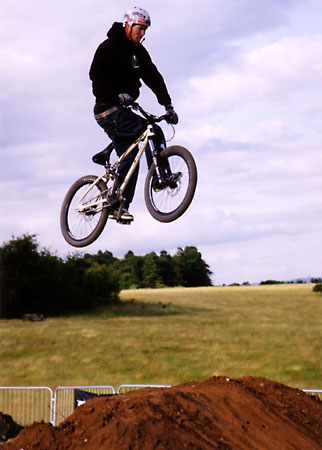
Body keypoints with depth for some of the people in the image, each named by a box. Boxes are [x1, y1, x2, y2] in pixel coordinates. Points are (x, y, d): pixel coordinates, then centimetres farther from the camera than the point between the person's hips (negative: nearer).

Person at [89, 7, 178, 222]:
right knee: (154, 133, -17)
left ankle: (119, 206, 9)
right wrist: (118, 94, -32)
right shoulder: (110, 47, -11)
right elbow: (97, 75, -21)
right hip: (109, 109, -9)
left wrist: (168, 105, -3)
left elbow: (153, 77, 6)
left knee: (129, 156, 7)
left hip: (122, 110, 9)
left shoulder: (139, 51, 12)